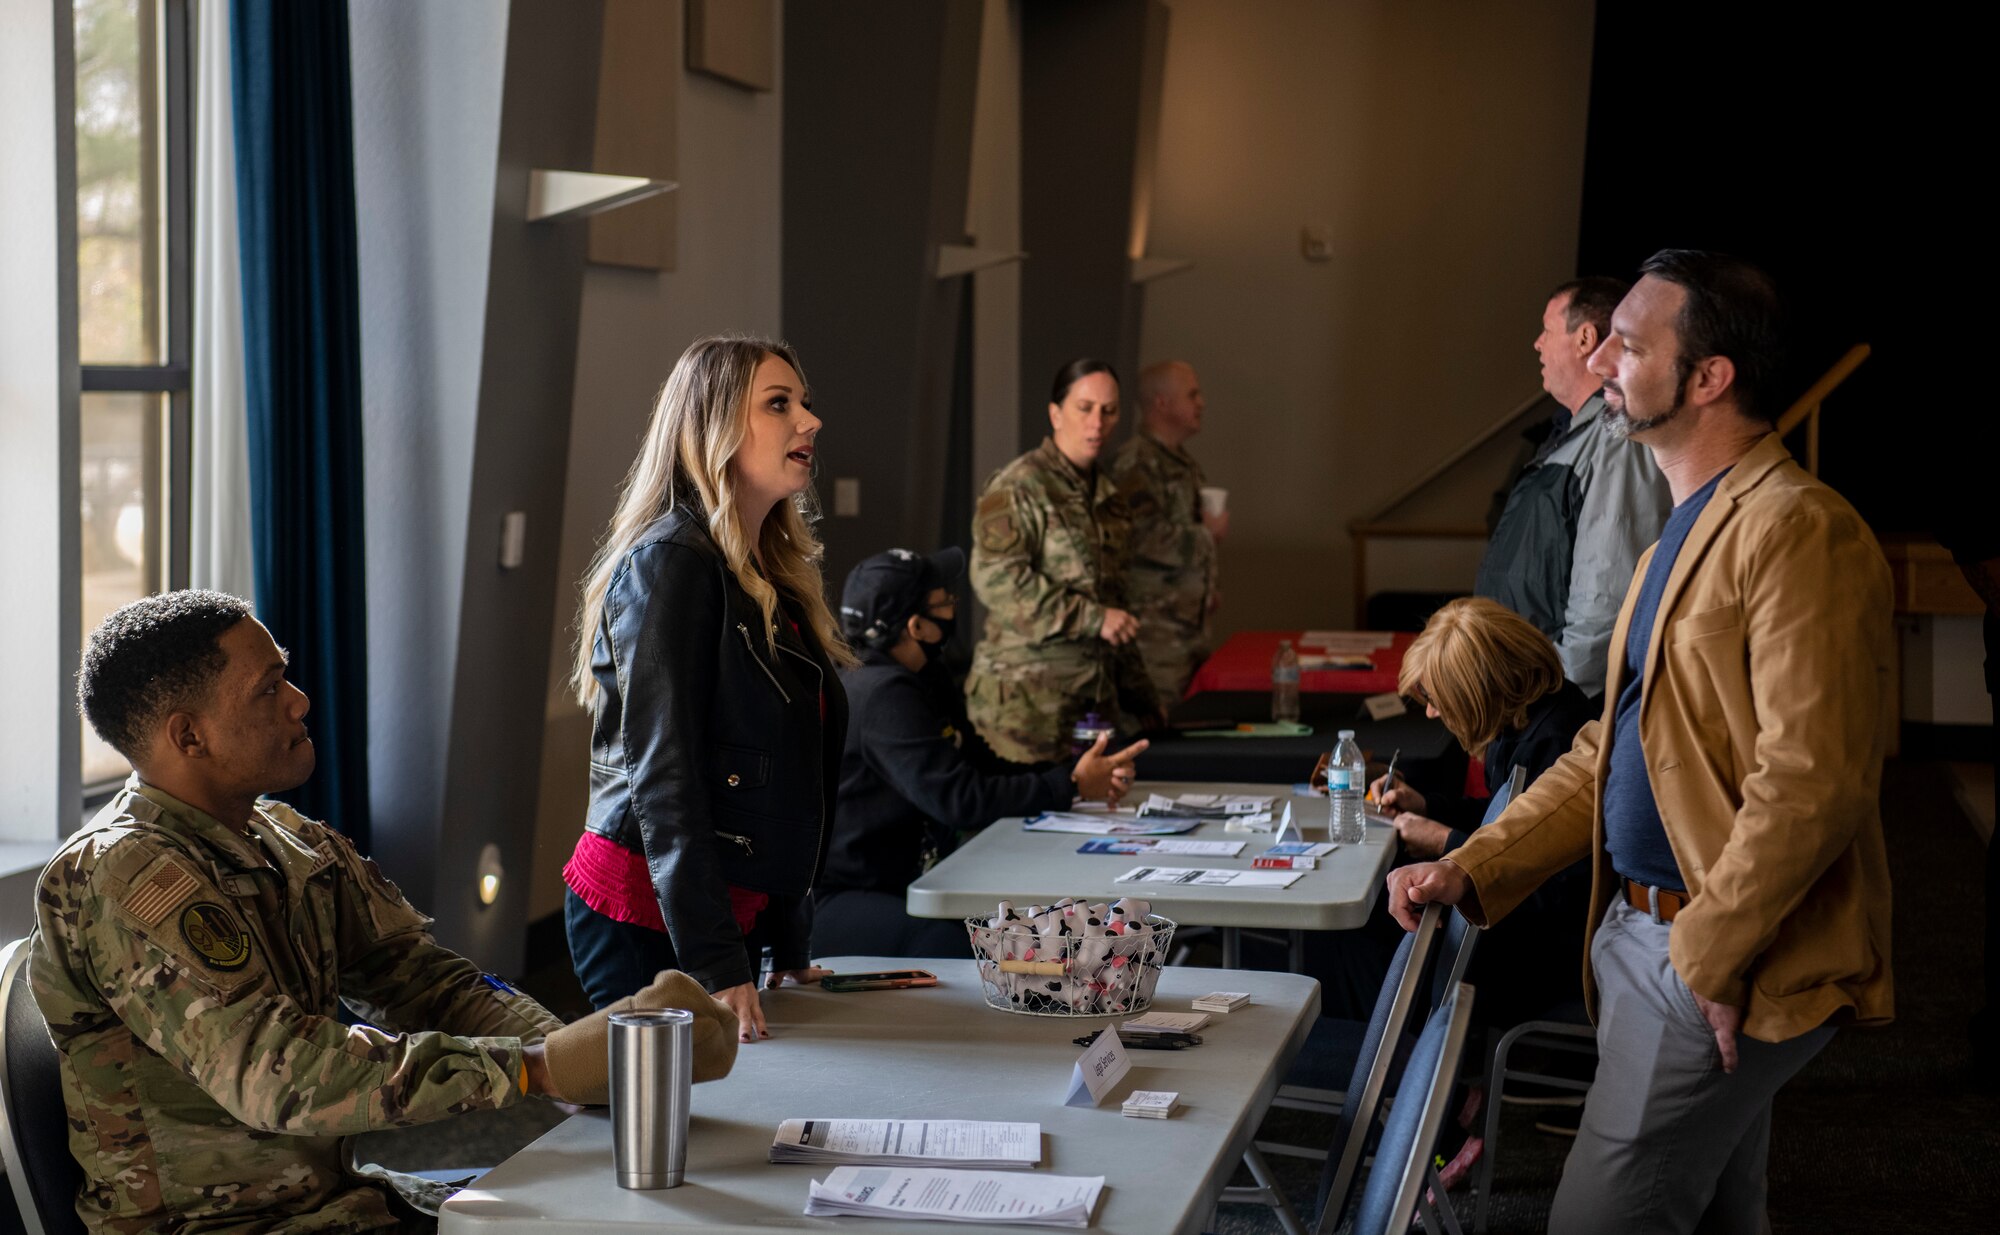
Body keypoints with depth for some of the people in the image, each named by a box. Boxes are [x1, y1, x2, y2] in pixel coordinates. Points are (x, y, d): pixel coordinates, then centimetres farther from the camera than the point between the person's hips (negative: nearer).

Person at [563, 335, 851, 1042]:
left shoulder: (775, 576, 15)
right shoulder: (670, 562, -11)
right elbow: (662, 777, -17)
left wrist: (789, 944, 15)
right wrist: (716, 965, -23)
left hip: (735, 913, 8)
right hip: (650, 922, -8)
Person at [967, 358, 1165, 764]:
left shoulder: (1109, 495, 18)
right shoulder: (1016, 488, -7)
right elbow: (996, 579, -18)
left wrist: (1140, 697, 23)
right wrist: (1093, 618, -17)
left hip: (1096, 692, 7)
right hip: (1026, 695, -7)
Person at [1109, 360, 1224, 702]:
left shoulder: (1182, 461, 17)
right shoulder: (1136, 462, -14)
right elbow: (1145, 539, -25)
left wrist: (1206, 588, 17)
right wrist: (1207, 532, -11)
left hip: (1192, 619, 10)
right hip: (1155, 625, -9)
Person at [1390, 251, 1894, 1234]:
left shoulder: (1797, 530, -17)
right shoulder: (1680, 537, 16)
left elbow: (1812, 780, -24)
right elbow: (1611, 747, 18)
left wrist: (1708, 957, -20)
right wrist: (1472, 870, 8)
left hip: (1723, 965, -10)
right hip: (1640, 927, 10)